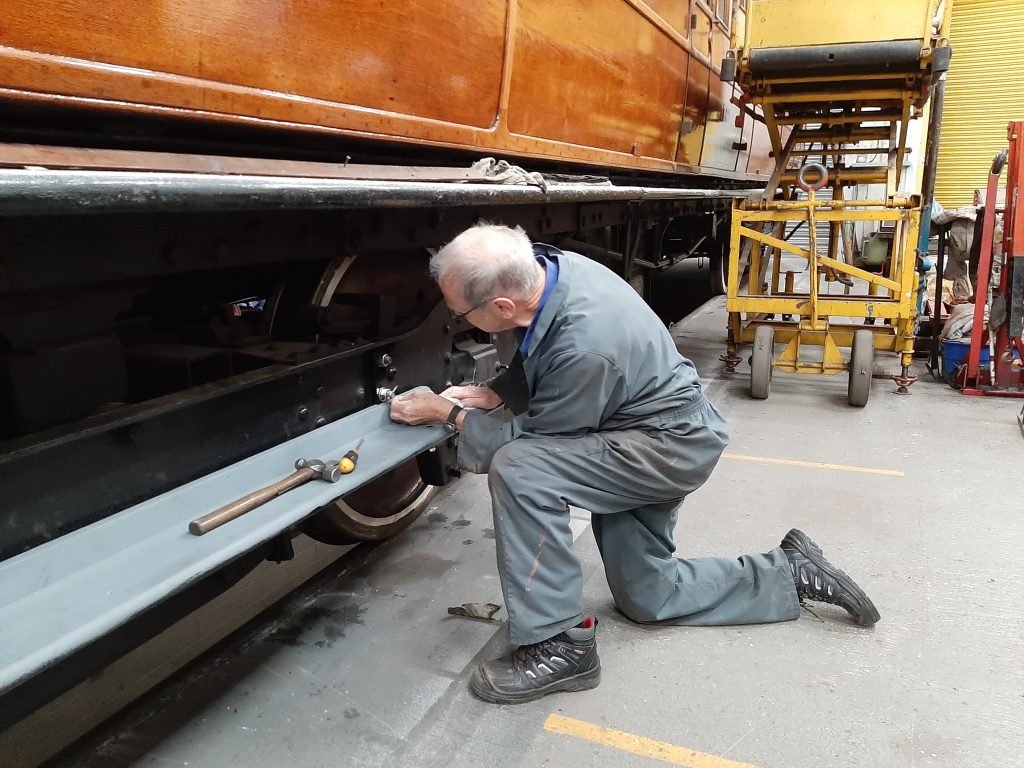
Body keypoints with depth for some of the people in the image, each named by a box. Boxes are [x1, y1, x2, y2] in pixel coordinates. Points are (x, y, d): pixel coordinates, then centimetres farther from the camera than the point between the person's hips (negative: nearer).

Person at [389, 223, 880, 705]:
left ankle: (558, 646, -16)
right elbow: (532, 362, 11)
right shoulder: (546, 265, -11)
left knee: (518, 469, -29)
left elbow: (530, 442, -19)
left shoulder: (583, 345, -36)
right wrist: (493, 393, -4)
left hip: (671, 446, -9)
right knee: (645, 595, 18)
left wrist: (449, 414, -10)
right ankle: (792, 572, 29)